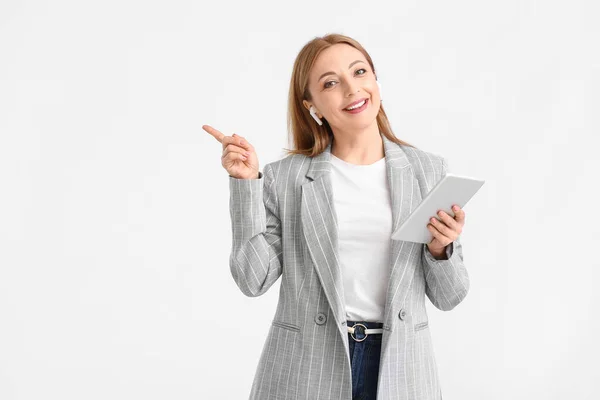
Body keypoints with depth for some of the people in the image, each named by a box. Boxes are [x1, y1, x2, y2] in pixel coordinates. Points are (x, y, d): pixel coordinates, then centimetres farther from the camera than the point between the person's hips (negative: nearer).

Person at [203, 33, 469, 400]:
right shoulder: (284, 177, -3)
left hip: (399, 367, 2)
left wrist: (440, 249, -15)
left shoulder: (429, 170, 1)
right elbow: (254, 280, -7)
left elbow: (448, 297, 4)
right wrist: (247, 183, -11)